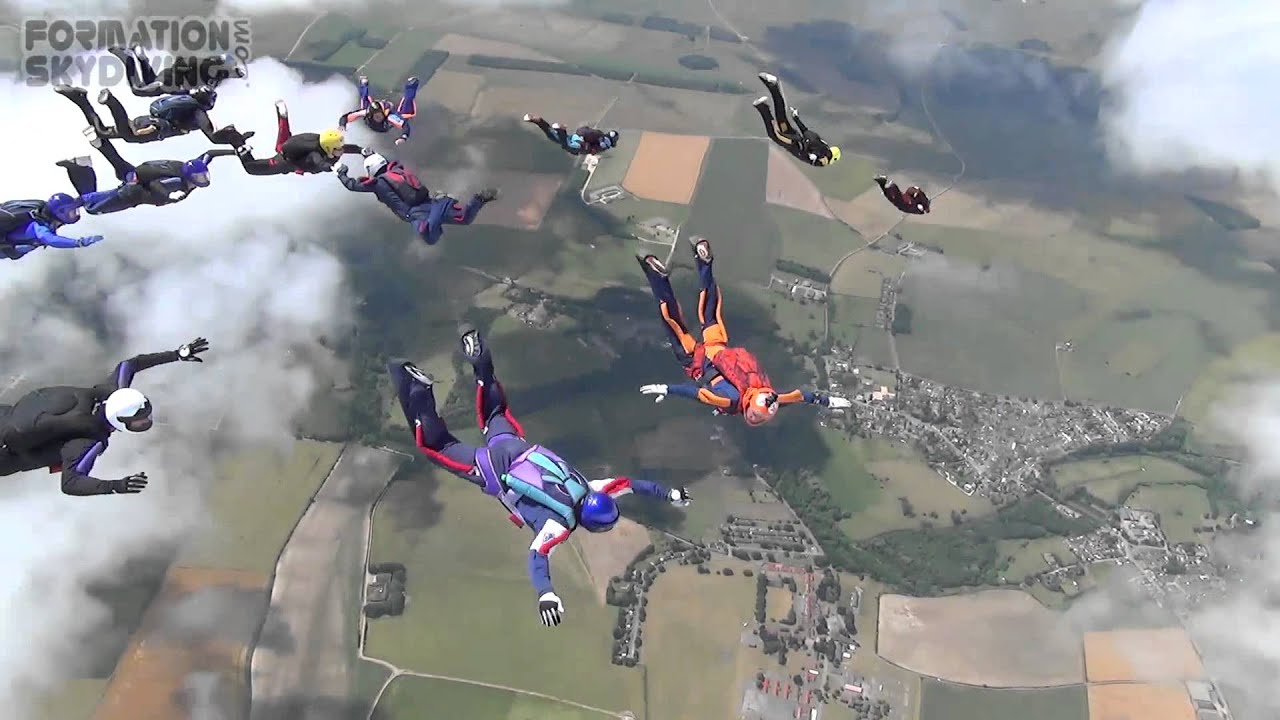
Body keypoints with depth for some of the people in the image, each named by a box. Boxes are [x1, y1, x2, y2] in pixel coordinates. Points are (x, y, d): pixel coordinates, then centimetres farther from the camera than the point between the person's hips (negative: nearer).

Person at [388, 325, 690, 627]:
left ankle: (477, 360, 31)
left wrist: (668, 494, 7)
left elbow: (628, 483, 2)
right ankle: (417, 391, -1)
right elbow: (538, 554, -42)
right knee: (437, 443, 2)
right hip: (493, 472, -7)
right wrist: (546, 594, -56)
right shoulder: (561, 522, -27)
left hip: (517, 450, 7)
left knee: (495, 414, 31)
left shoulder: (588, 490, -10)